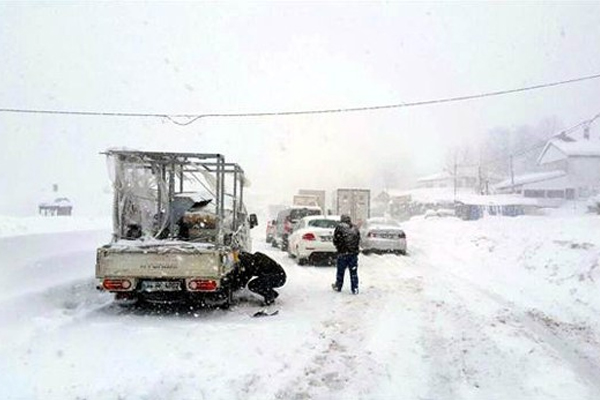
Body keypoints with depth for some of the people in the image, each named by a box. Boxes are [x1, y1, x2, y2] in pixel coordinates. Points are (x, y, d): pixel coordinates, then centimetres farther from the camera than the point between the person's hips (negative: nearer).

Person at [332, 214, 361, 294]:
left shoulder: (339, 227, -6)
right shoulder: (355, 228, 7)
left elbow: (335, 241, -4)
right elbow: (358, 240, 12)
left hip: (342, 253, -3)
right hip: (354, 253, 3)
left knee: (340, 271, 11)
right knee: (353, 272, 7)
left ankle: (338, 287, 25)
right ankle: (355, 289, 7)